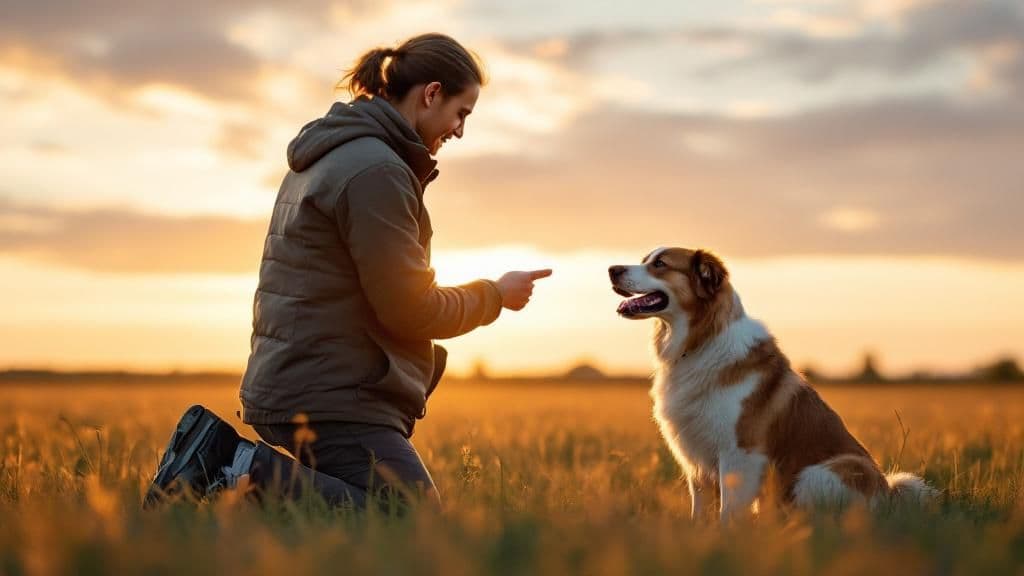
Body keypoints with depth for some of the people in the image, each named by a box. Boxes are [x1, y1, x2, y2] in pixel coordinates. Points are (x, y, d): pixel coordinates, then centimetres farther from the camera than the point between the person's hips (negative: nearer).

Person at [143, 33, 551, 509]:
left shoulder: (328, 157, 17)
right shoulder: (377, 170, -15)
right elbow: (410, 310, -14)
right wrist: (494, 296, 2)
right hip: (332, 399, -10)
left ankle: (225, 454, 5)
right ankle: (252, 475, -15)